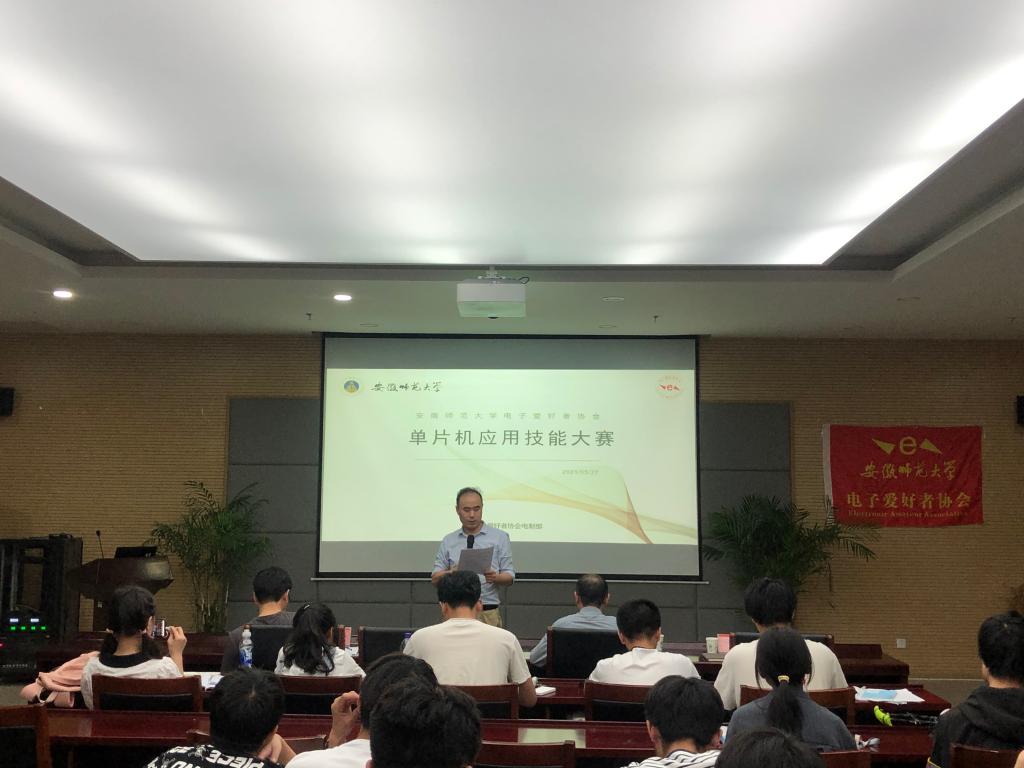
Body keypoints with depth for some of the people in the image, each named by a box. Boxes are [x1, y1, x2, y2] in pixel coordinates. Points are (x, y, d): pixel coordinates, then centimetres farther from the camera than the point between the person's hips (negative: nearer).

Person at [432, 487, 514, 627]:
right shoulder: (448, 541, 10)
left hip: (488, 613, -1)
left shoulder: (500, 537, 5)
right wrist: (451, 573, -14)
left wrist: (495, 577, -19)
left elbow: (509, 577, 3)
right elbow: (435, 579, 7)